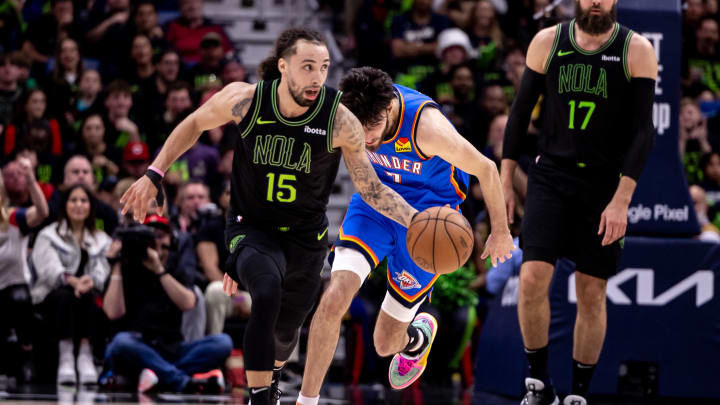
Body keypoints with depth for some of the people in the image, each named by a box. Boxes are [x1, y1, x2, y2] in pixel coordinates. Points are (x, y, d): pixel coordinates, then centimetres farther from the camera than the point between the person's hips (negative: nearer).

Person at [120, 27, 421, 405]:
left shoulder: (339, 119, -20)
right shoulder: (245, 100, -19)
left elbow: (371, 188, -9)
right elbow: (194, 124, 1)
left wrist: (417, 220, -23)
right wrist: (154, 175, -4)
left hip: (306, 236, 2)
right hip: (252, 228, -2)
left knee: (285, 331, 19)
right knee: (267, 294, -33)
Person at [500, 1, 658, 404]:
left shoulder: (637, 50, -6)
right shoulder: (547, 42, 1)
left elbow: (643, 132, -9)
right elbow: (521, 112, 9)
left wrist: (621, 200, -16)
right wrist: (505, 180, 6)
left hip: (606, 185, -1)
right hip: (551, 177, 1)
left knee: (592, 293, 4)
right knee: (533, 277, -15)